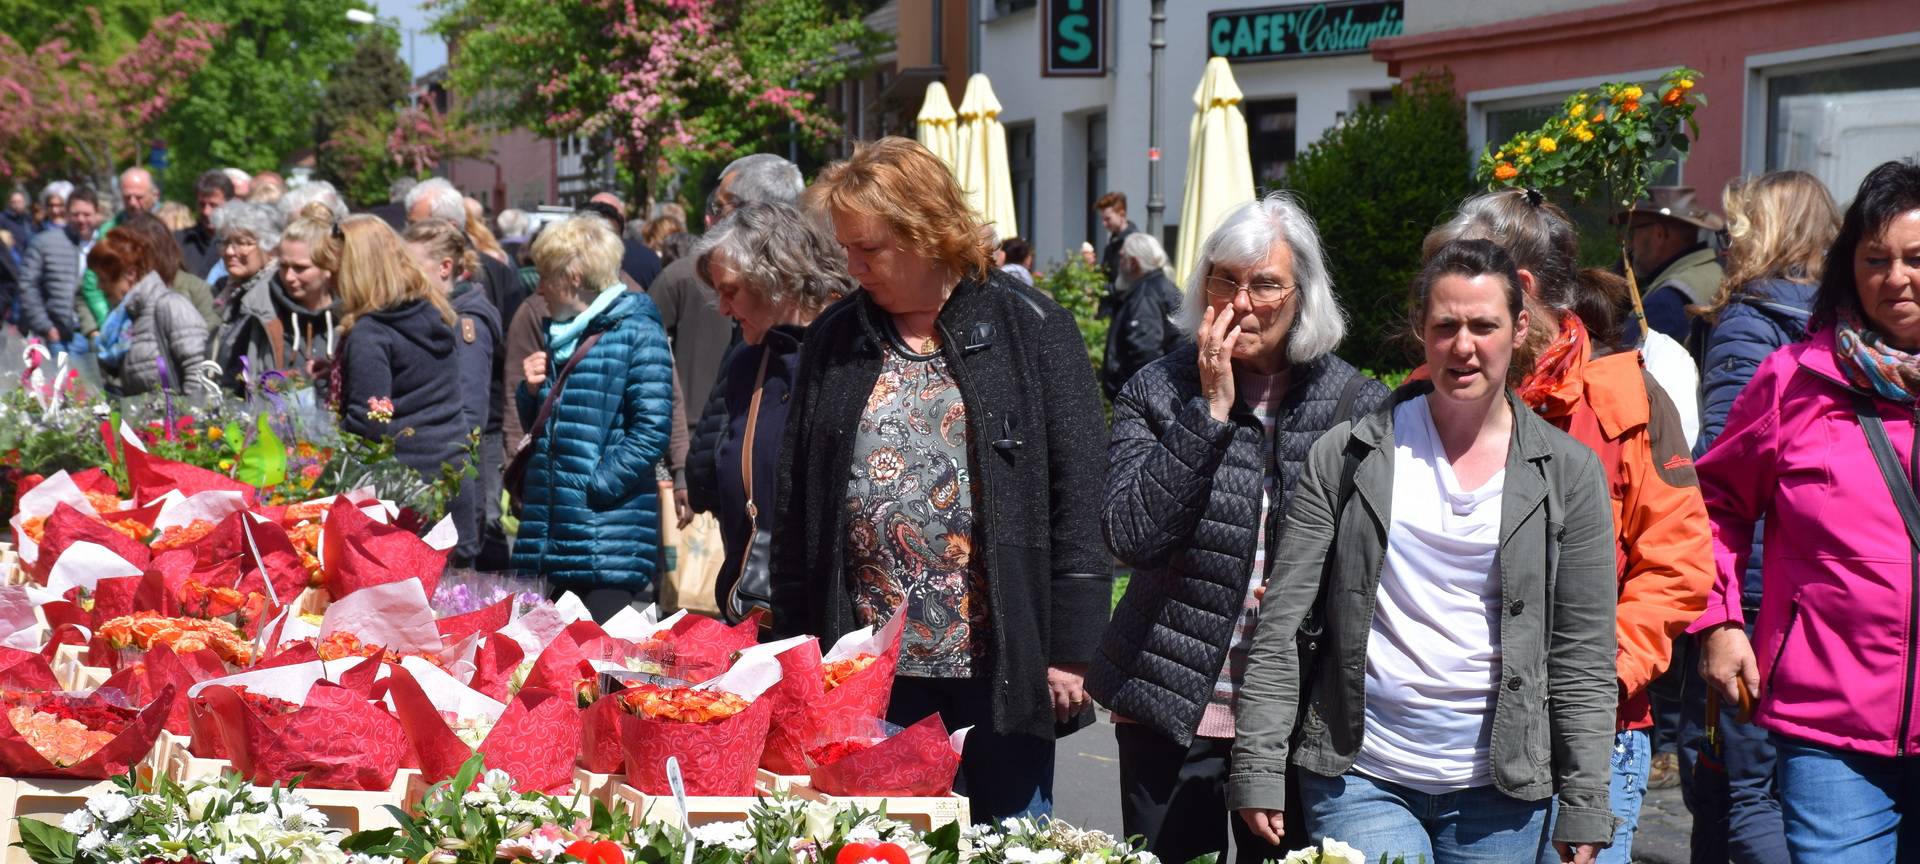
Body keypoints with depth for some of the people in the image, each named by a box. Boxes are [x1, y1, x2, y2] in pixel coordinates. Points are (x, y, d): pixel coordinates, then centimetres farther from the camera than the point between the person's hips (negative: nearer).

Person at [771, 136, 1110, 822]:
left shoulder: (1032, 330, -3)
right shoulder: (833, 341, 8)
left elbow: (1078, 497, -5)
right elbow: (796, 510, 11)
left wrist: (1071, 650, -9)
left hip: (999, 661, -3)